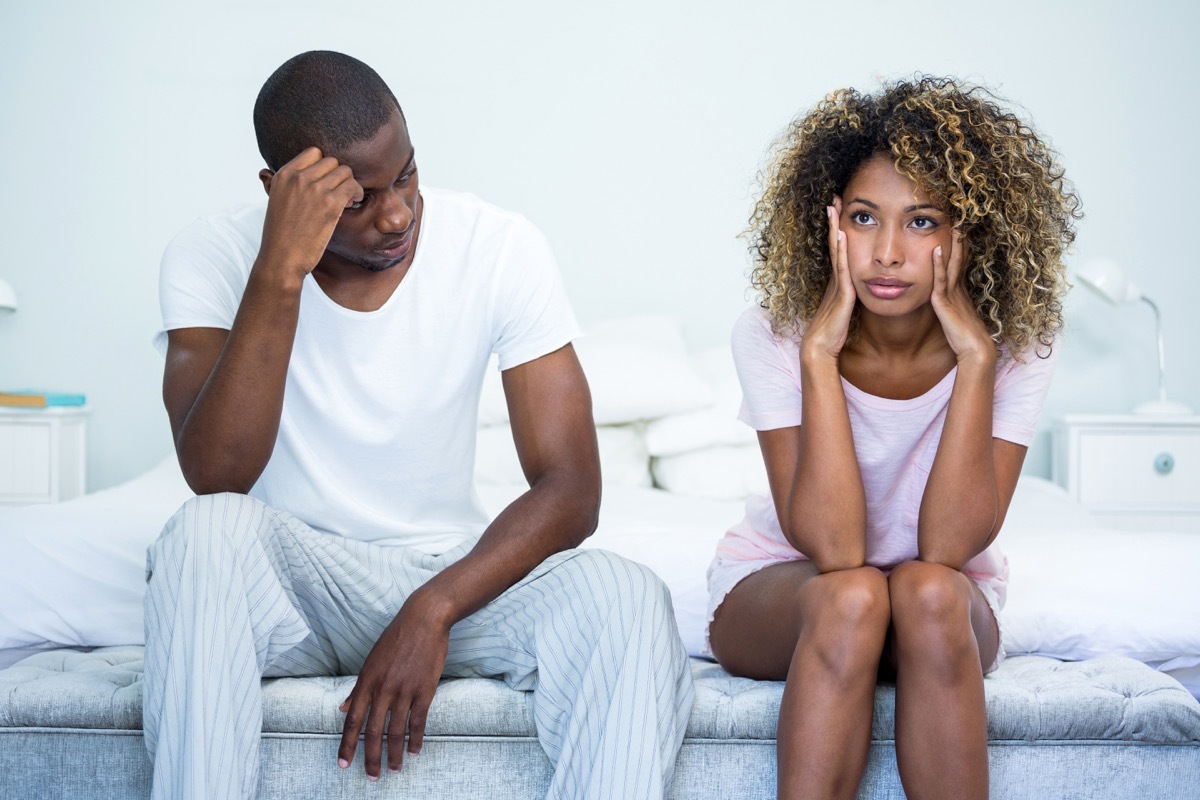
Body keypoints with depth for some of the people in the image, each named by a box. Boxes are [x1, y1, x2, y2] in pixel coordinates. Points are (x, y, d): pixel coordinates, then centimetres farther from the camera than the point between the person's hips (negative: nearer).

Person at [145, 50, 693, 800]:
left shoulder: (502, 249, -10)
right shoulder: (213, 256, -10)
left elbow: (571, 490, -13)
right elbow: (217, 479, -25)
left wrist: (432, 612, -26)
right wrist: (279, 272, -32)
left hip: (452, 568, 1)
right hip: (288, 583, 0)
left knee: (627, 597, -28)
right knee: (209, 532, -34)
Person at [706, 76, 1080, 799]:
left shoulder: (1017, 346, -17)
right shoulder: (774, 337, -20)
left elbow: (946, 547, -27)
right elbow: (832, 550, -29)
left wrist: (974, 356, -31)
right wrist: (819, 352, -32)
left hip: (950, 609, 1)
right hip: (779, 589, -1)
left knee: (926, 591, -32)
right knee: (852, 597, -33)